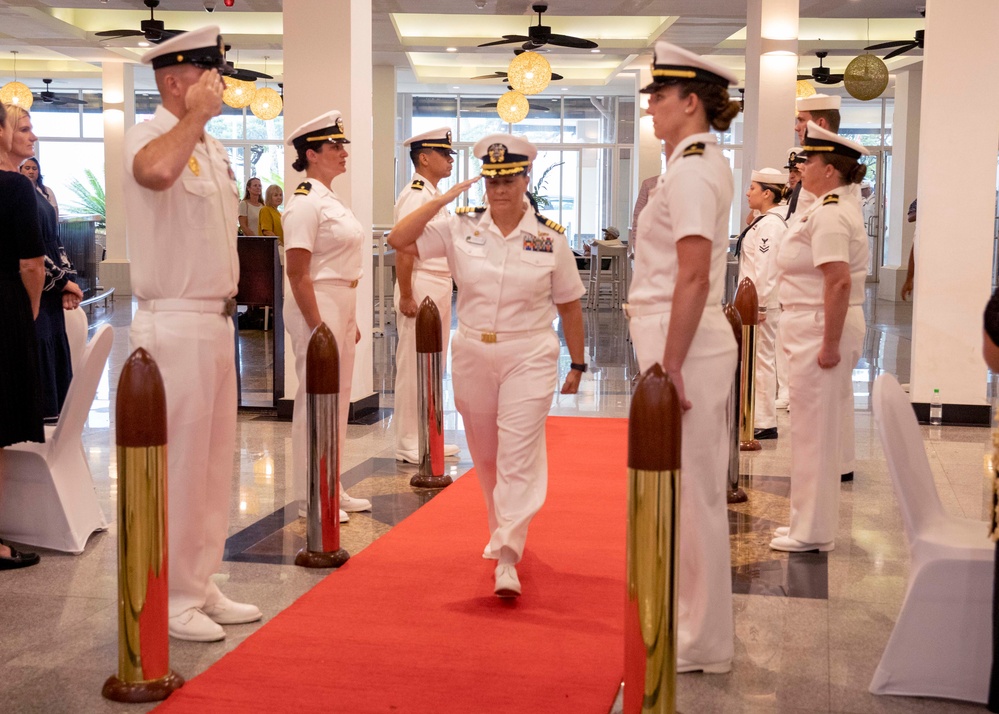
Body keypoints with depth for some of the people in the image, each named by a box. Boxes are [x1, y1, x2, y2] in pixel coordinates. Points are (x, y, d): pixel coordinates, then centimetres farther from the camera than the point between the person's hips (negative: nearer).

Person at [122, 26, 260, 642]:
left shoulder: (213, 147, 15)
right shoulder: (150, 136, -12)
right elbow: (154, 173, -39)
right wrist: (196, 116, -24)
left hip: (217, 320, 9)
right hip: (175, 324, -9)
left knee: (214, 460, 15)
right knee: (177, 465, -2)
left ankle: (201, 585, 27)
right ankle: (172, 599, 10)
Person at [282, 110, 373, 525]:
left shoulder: (330, 201, 16)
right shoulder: (305, 203, -13)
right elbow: (297, 273, -18)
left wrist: (351, 320, 18)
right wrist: (317, 326, -22)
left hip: (342, 307, 10)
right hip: (317, 306, -10)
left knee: (338, 399, 15)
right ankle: (310, 497, 8)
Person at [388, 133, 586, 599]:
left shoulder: (550, 238, -3)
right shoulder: (461, 228, -1)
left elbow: (569, 305, 5)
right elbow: (398, 241, -7)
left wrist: (577, 365, 8)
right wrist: (442, 199, -10)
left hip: (529, 358, -3)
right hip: (472, 355, 3)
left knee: (518, 456, -10)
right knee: (485, 455, 17)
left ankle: (507, 558, -11)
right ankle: (501, 529, 39)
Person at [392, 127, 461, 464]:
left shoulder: (435, 196, 16)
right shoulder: (415, 196, -14)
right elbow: (403, 249, -20)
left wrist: (444, 293, 19)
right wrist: (406, 297, -22)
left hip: (440, 290, 10)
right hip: (421, 288, -10)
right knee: (413, 367, -3)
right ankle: (408, 444, 5)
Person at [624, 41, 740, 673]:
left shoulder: (691, 171, -16)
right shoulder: (708, 163, 15)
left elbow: (693, 277, -23)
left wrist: (669, 367, -24)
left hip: (683, 343, -10)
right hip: (700, 339, 10)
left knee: (690, 493, 0)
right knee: (696, 491, 17)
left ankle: (703, 645, 14)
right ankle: (699, 624, 30)